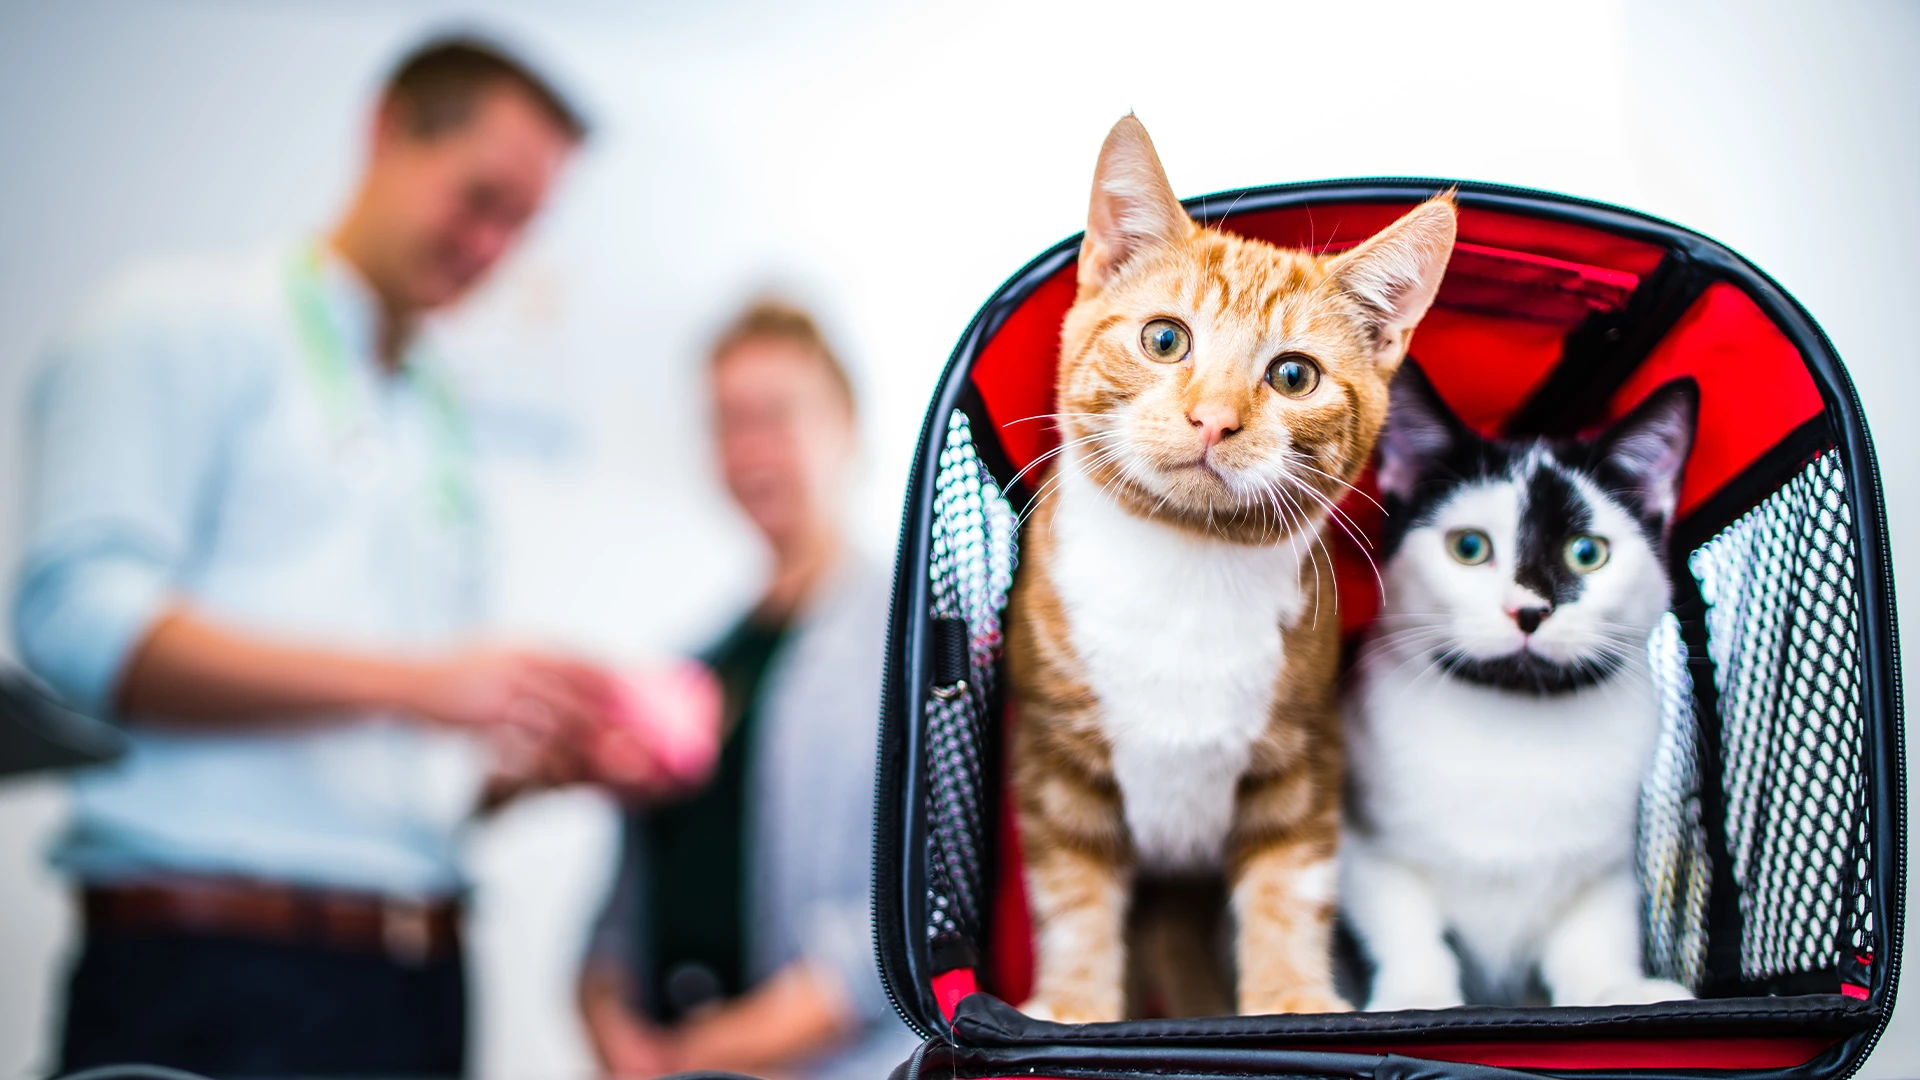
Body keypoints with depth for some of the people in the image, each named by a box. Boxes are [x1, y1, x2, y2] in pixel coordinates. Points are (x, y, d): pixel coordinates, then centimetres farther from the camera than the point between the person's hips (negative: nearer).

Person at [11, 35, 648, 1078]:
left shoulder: (442, 424, 23)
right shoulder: (183, 323, 4)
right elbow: (77, 617, -13)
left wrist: (559, 758, 5)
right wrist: (412, 683, -17)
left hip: (414, 986, 6)